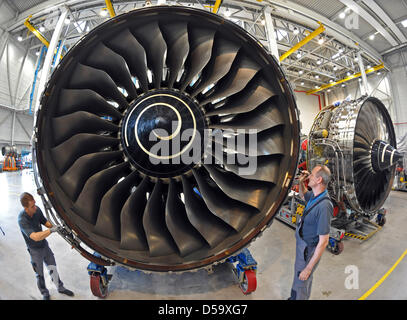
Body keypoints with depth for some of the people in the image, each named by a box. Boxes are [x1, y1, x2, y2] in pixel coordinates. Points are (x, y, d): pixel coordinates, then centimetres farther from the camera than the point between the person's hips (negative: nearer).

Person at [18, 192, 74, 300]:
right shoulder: (22, 220, -32)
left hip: (45, 245, 5)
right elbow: (35, 237, -42)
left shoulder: (37, 210, -16)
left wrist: (56, 226, -15)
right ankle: (45, 293, 41)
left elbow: (45, 222, 0)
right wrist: (51, 230, -44)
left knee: (53, 268, 19)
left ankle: (60, 287, 38)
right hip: (35, 250, -5)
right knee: (40, 274, 17)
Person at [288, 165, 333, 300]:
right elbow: (303, 195, 19)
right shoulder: (315, 195, -8)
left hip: (308, 250, -8)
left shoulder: (324, 206, -33)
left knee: (300, 283, 13)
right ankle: (300, 297, 53)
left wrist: (308, 268, -21)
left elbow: (323, 242, -28)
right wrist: (301, 182, -3)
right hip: (302, 243, 8)